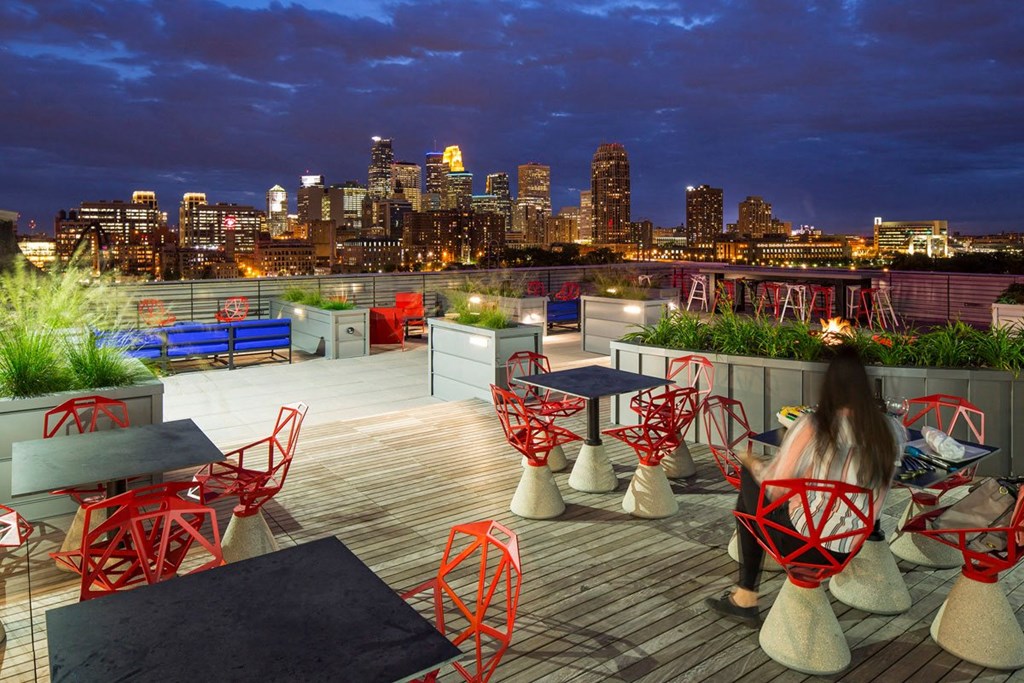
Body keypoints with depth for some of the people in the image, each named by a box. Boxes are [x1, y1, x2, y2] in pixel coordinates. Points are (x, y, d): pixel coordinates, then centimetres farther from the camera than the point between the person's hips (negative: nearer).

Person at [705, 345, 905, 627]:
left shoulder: (811, 426, -19)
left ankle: (746, 599, 21)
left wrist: (750, 462, 7)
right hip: (853, 548, 6)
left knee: (749, 483, 15)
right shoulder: (890, 429, -7)